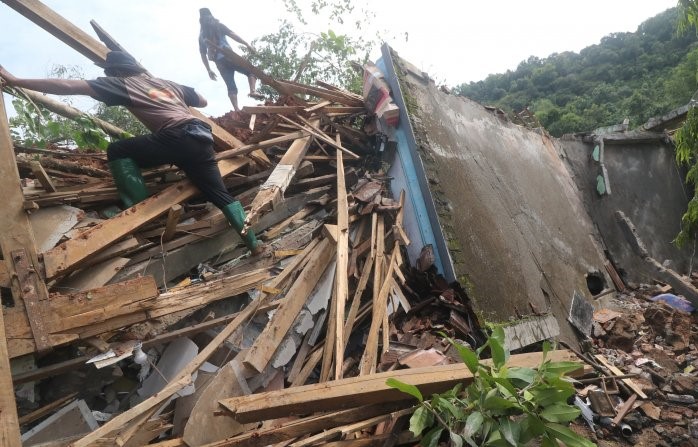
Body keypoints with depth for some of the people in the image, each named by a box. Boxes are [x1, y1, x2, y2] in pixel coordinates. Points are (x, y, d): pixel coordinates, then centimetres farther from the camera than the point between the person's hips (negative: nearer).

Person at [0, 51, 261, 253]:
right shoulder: (166, 83, 30)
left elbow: (69, 86, 6)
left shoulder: (123, 84, 13)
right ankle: (253, 244, 8)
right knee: (220, 195, 12)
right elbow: (203, 102, 37)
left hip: (179, 138, -7)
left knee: (117, 151, 6)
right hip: (201, 138, 7)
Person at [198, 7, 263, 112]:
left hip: (219, 62, 4)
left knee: (230, 86, 1)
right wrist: (247, 44, -7)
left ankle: (236, 110, -14)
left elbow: (203, 55, 16)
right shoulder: (218, 26, 8)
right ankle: (253, 90, -18)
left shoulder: (201, 36, 18)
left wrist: (209, 70, 20)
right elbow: (232, 35, -4)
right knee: (251, 71, 8)